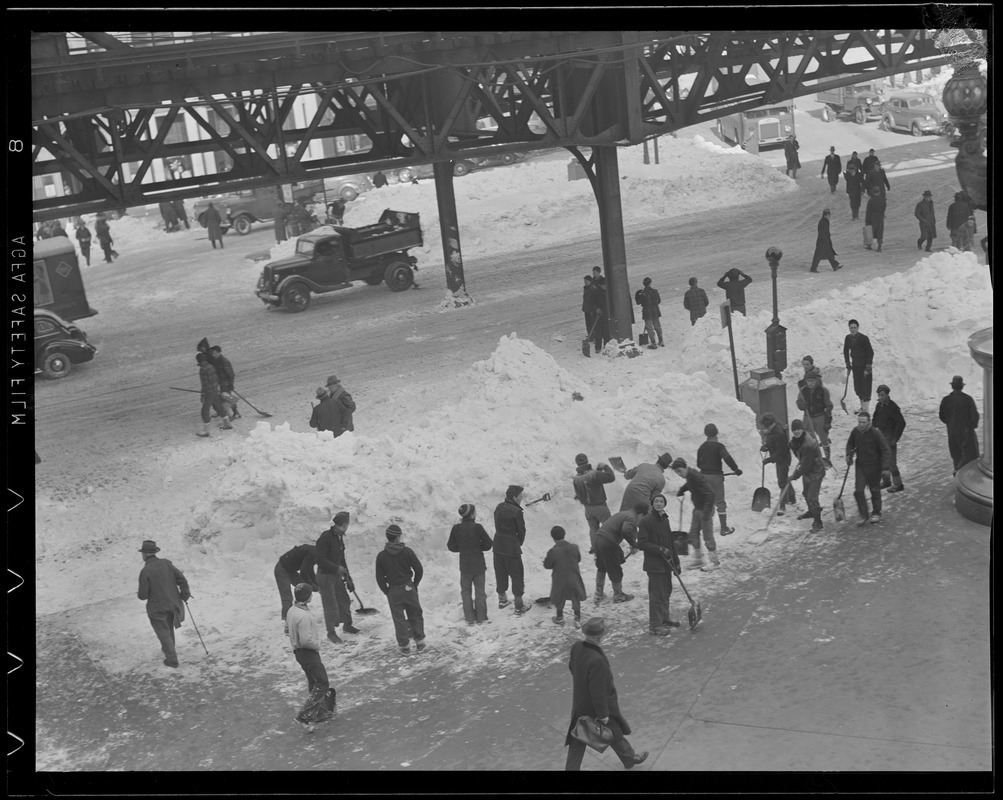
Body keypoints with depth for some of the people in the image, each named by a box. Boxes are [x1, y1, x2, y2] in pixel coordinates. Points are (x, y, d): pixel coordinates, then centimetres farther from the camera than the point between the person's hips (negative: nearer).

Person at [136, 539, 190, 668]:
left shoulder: (145, 571, -20)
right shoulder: (166, 563, -7)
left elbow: (143, 595, -16)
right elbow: (182, 579, -6)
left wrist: (139, 595, 7)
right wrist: (185, 595, 8)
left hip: (157, 607, -5)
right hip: (173, 604, 5)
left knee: (163, 633, 11)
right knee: (169, 628, 27)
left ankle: (172, 659, 15)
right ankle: (169, 649, 46)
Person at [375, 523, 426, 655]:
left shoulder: (381, 556, -7)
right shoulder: (407, 551, -10)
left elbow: (379, 577, -4)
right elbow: (418, 569, -6)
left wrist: (386, 591, 7)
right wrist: (415, 584, 9)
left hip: (393, 591, 0)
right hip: (409, 589, 0)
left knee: (399, 619, 8)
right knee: (415, 616, 14)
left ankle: (404, 646, 10)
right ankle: (420, 642, 19)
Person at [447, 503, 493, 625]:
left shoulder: (456, 528, -9)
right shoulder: (477, 527, -16)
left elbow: (451, 546, -1)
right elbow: (488, 544, -10)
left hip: (465, 565, 1)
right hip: (479, 564, -1)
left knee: (466, 590, 14)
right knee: (479, 590, 14)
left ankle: (470, 618, 14)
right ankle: (481, 617, 19)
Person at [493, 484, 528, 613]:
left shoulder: (499, 507, 1)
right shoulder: (516, 511, -19)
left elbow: (497, 526, 6)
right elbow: (521, 530, -10)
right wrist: (519, 543, 10)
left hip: (498, 546, 6)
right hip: (512, 547, -6)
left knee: (500, 573, 19)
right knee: (517, 576, 5)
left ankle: (502, 599, 33)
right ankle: (519, 606, 11)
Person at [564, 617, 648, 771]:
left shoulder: (576, 647, -14)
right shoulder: (597, 660, -38)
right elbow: (598, 691, -30)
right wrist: (603, 714, -17)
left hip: (580, 703, 6)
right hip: (597, 706, -6)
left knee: (577, 742, 19)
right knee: (615, 734, 23)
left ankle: (571, 769, 29)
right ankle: (629, 759, 47)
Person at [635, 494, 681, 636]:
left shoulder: (664, 520, 12)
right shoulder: (645, 521, -13)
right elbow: (642, 544, -16)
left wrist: (676, 561, 17)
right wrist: (660, 549, -22)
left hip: (666, 563, 8)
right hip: (654, 564, -8)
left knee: (666, 591, 16)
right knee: (656, 594, -5)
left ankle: (664, 618, 32)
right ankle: (654, 625, 2)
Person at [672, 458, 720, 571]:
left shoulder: (696, 477, -27)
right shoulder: (689, 476, 1)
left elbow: (710, 494, -30)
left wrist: (706, 513, -31)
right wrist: (681, 490, 11)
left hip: (705, 509, -9)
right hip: (697, 509, 9)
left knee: (708, 536, 0)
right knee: (693, 534, 13)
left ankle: (714, 561, 14)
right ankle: (698, 559, 24)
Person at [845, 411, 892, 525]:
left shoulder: (876, 433, -20)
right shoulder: (855, 431, -6)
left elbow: (886, 451, -17)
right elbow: (850, 444, 16)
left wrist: (886, 468, -21)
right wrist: (849, 456, -1)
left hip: (874, 467, -4)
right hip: (860, 465, 4)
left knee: (875, 490, 12)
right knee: (858, 491, -4)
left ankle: (876, 513, 32)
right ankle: (864, 516, 7)